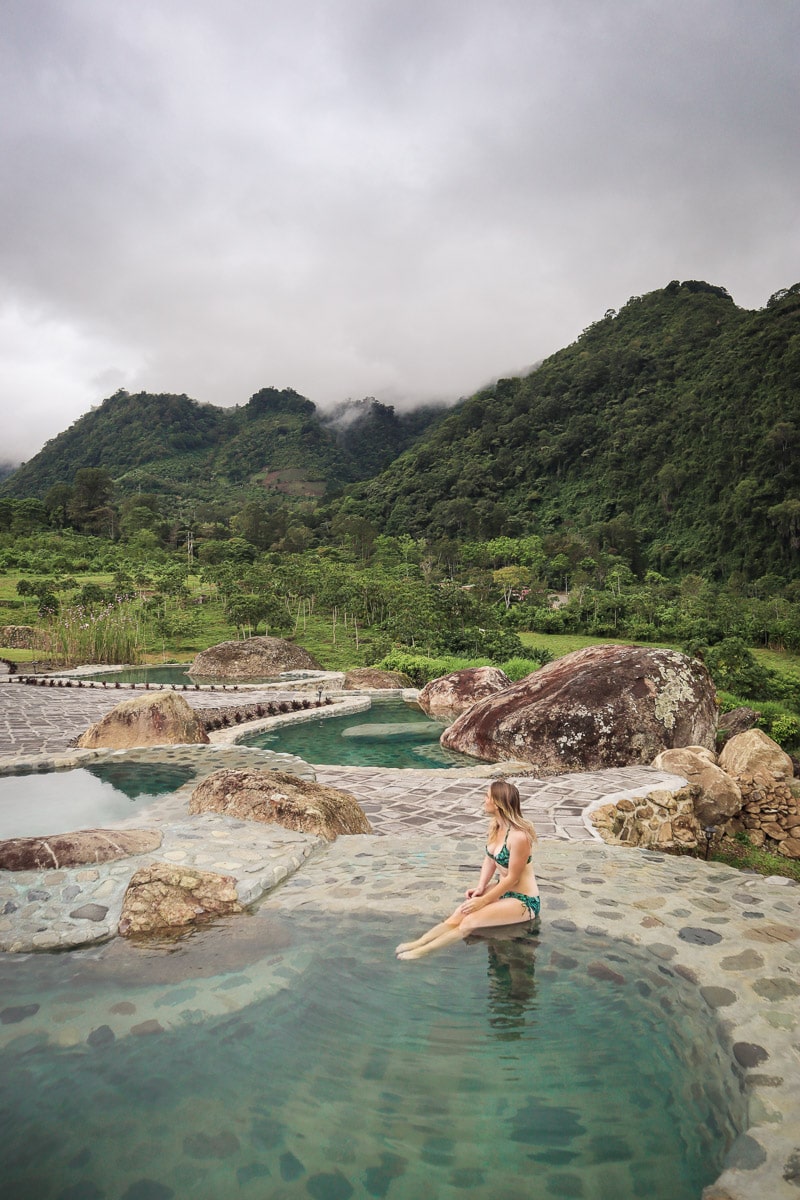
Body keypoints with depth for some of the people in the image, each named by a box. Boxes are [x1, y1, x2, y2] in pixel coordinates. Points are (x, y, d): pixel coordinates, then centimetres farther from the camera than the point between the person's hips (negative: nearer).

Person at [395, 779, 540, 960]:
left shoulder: (518, 836, -29)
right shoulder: (495, 825, -3)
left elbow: (512, 878, -22)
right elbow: (490, 859, 7)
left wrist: (483, 901, -17)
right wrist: (480, 887, -7)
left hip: (523, 901, -8)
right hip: (503, 889, 8)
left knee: (470, 921, -21)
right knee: (459, 914, -11)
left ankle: (422, 951, -16)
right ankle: (418, 943, -14)